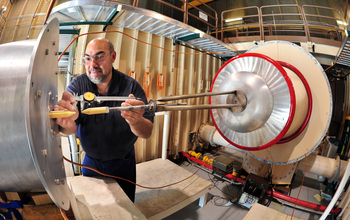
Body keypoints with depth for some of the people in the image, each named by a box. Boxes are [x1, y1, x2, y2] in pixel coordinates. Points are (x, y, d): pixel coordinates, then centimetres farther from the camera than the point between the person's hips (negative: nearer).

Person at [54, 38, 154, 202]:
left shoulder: (131, 86, -19)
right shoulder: (78, 85, -13)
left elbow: (147, 133, -25)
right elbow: (69, 129, -23)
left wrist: (136, 122, -49)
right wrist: (67, 125, -47)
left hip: (123, 163, -1)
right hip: (91, 161, 1)